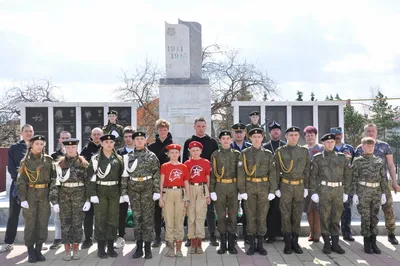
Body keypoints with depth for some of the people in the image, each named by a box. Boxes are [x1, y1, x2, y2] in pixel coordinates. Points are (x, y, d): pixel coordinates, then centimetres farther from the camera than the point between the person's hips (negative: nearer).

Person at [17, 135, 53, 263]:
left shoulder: (48, 160, 5)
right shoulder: (25, 161, 1)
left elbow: (52, 179, 7)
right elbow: (21, 181, -2)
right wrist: (23, 198, -10)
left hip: (45, 195, 2)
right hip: (30, 195, -2)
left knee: (43, 223, 4)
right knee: (30, 223, 1)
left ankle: (38, 250, 16)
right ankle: (31, 251, 12)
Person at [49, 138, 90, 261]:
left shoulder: (83, 163, 1)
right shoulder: (59, 163, 3)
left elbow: (88, 182, -1)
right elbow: (54, 183, 1)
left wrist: (88, 200, -7)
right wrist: (54, 201, -5)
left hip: (79, 196, -1)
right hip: (64, 196, 1)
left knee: (77, 223, 4)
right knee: (65, 223, 3)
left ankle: (76, 250, 15)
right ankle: (67, 251, 12)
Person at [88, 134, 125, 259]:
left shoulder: (118, 159, 7)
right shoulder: (96, 158, -2)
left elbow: (122, 177, 9)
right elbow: (91, 177, -6)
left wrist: (122, 192, 4)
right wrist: (92, 194, -12)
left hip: (114, 191, 3)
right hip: (100, 191, -3)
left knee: (113, 219, 5)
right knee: (100, 219, 0)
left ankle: (111, 247, 16)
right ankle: (101, 248, 8)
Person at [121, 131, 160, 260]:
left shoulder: (152, 156, 0)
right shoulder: (128, 157, 7)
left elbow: (157, 175, -3)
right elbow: (125, 175, 6)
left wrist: (157, 191, -9)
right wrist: (124, 191, 0)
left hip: (147, 189, -2)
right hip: (133, 189, 3)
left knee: (148, 217, 1)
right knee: (136, 217, 7)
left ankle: (148, 248, 8)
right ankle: (139, 247, 16)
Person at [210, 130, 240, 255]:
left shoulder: (237, 154, 6)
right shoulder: (215, 155, 5)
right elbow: (212, 173, 2)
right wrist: (212, 190, -4)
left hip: (234, 187, 1)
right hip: (220, 187, 0)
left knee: (233, 215, 3)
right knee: (221, 216, 4)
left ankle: (231, 244, 13)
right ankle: (222, 244, 14)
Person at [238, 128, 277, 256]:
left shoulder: (268, 154, 5)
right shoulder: (244, 153, 2)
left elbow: (272, 173, 3)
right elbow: (241, 173, -2)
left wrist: (272, 191, -4)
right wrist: (242, 191, -8)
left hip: (264, 188, 1)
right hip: (249, 188, -1)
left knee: (262, 216, 4)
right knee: (251, 215, 3)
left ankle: (260, 244, 14)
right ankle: (252, 244, 13)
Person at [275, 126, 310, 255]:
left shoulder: (304, 151, 6)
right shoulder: (280, 151, 0)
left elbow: (307, 171, 8)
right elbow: (276, 171, 0)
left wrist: (306, 187, 4)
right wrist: (277, 188, -3)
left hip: (300, 187, 2)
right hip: (285, 186, -2)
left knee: (297, 216, 7)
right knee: (286, 216, 2)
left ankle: (295, 242, 17)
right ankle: (287, 243, 11)